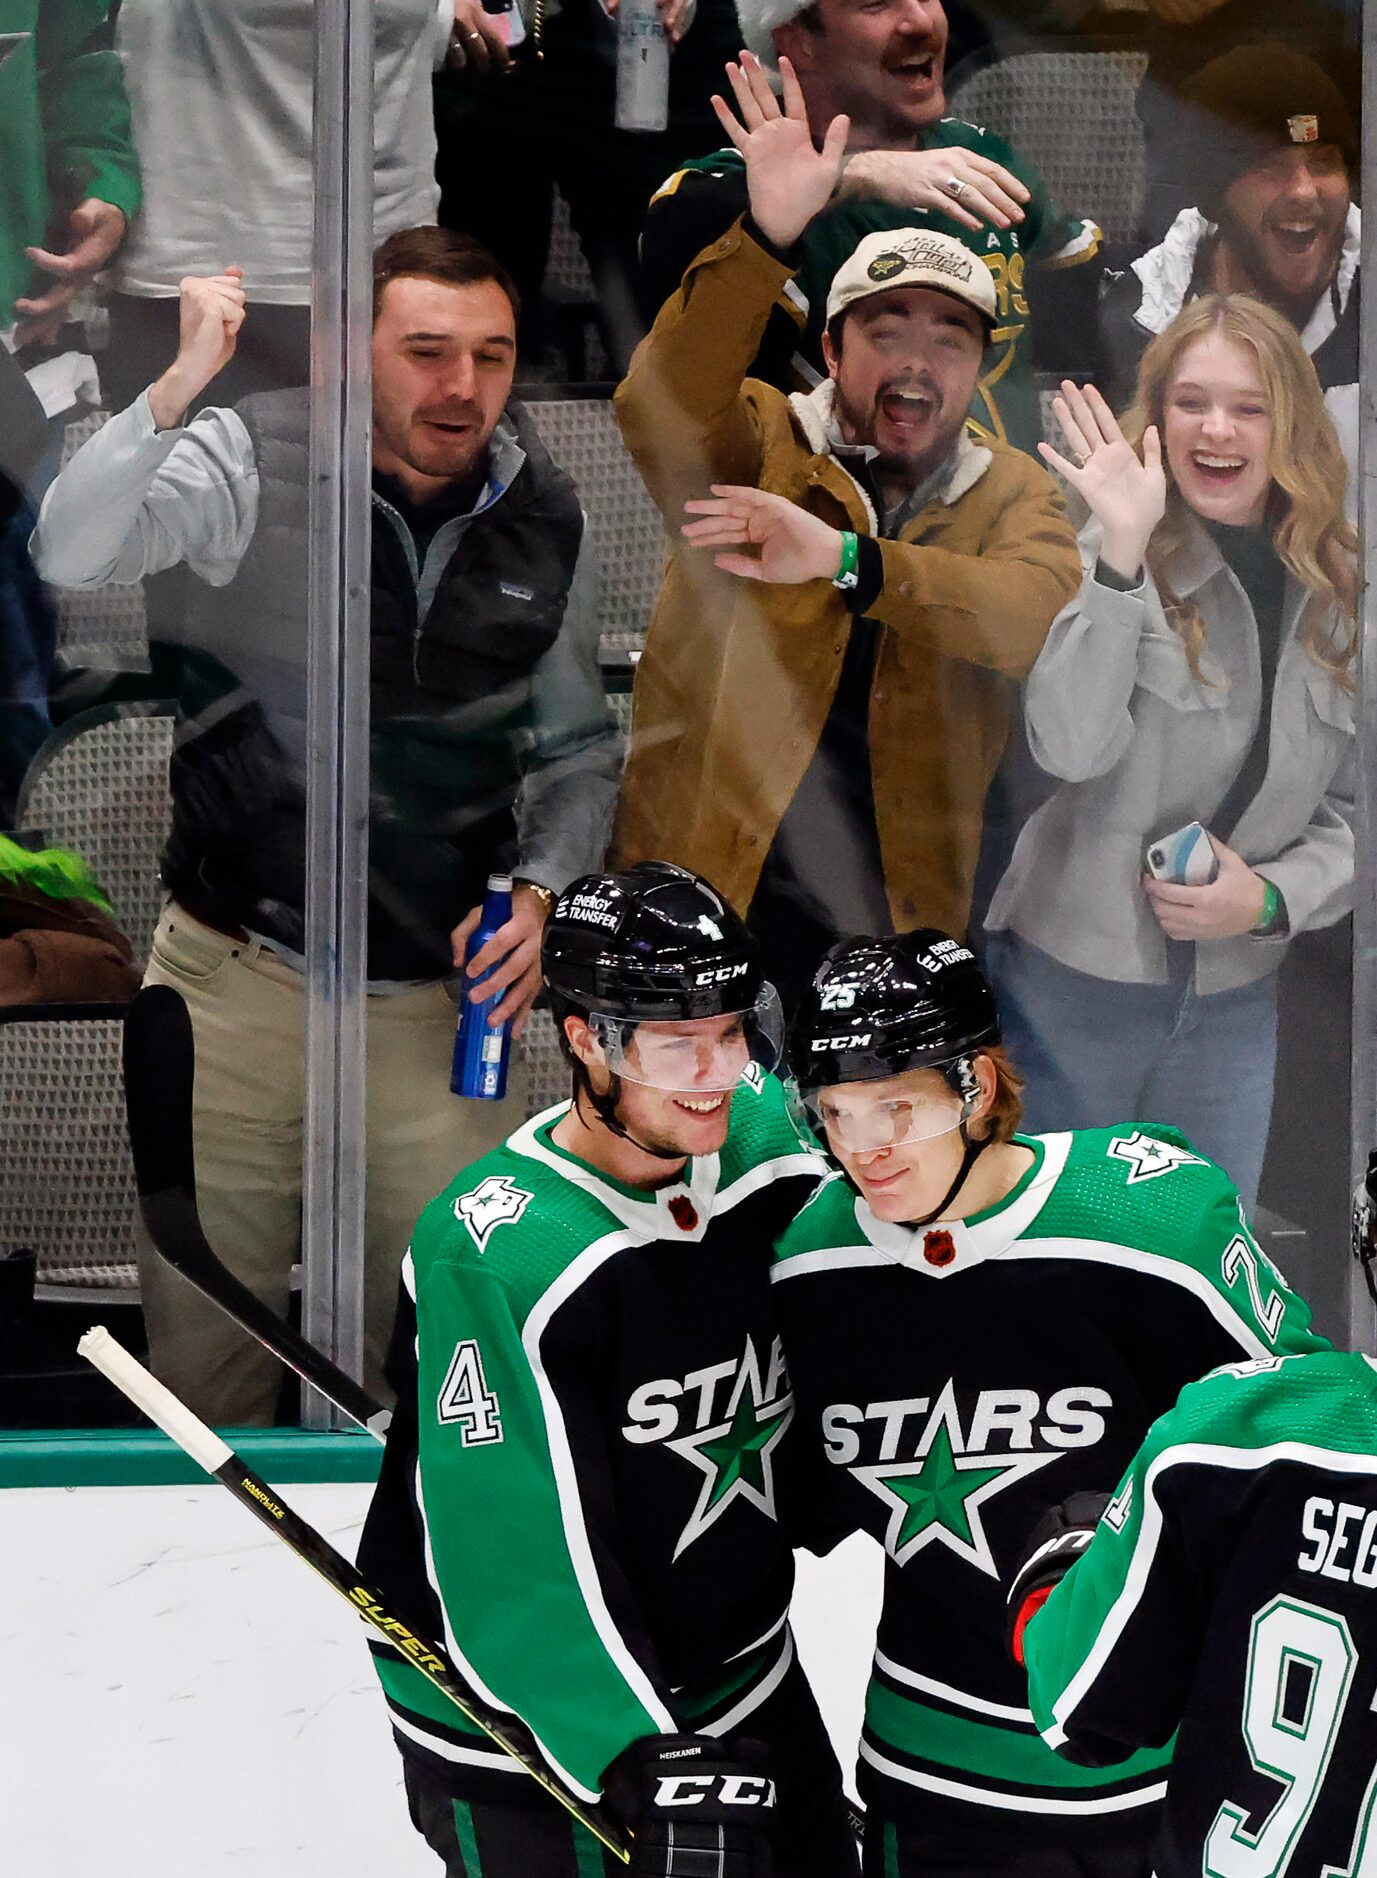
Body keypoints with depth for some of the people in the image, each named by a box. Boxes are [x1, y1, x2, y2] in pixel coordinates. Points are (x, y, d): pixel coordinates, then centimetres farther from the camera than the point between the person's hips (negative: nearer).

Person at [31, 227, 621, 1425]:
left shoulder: (544, 522, 4)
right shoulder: (253, 461, -6)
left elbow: (579, 746, 15)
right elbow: (71, 554, -22)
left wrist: (540, 889, -2)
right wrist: (180, 385, -33)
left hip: (440, 999, 2)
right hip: (237, 978, -2)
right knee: (205, 1337, 7)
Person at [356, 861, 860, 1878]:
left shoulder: (781, 1146, -7)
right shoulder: (492, 1256, -27)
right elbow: (514, 1557, -28)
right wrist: (644, 1766, -33)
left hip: (747, 1685, 6)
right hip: (527, 1729, -6)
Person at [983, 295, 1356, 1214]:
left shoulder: (1338, 592, 0)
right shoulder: (1108, 559, -13)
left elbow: (1350, 814, 6)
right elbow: (1073, 748, -28)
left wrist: (1269, 899, -13)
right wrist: (1123, 548, -33)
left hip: (1233, 1003, 4)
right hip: (1073, 989, -4)